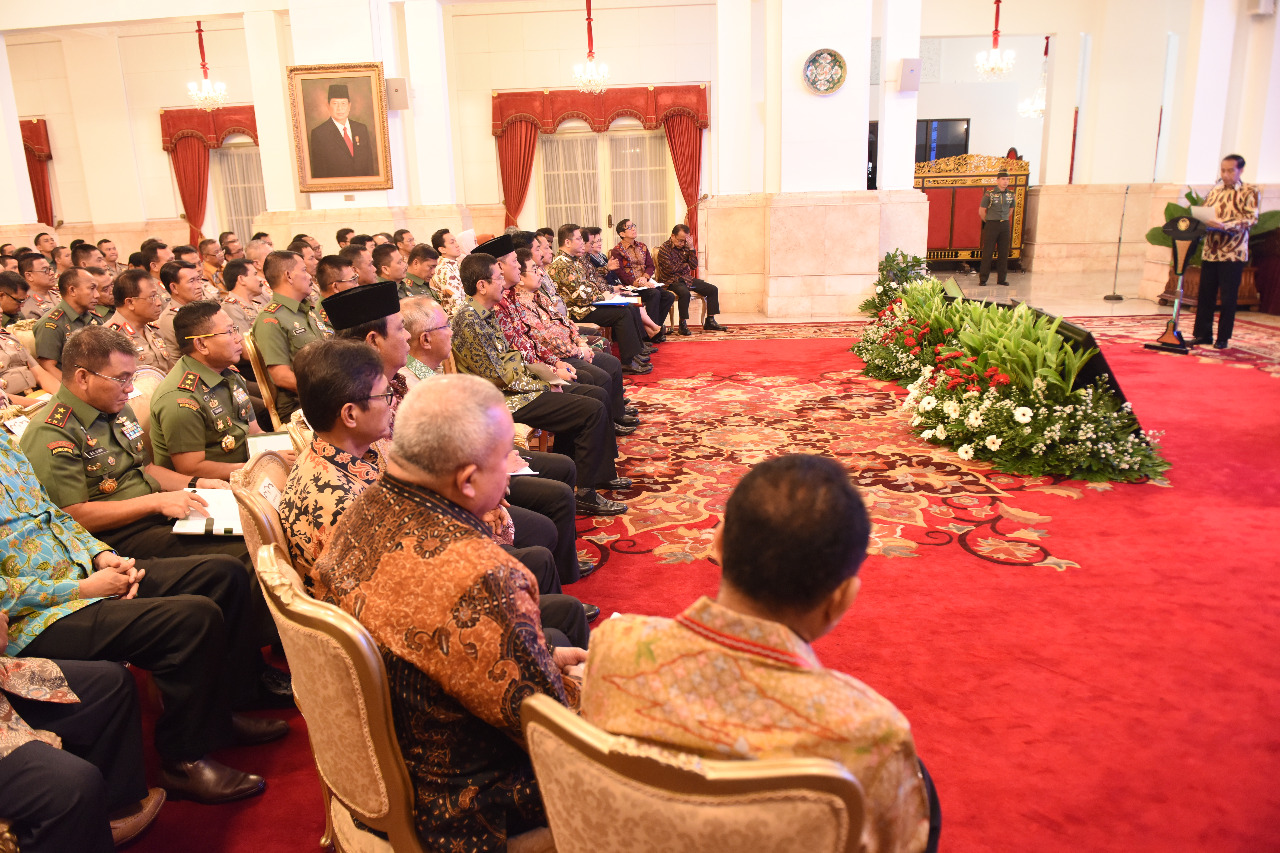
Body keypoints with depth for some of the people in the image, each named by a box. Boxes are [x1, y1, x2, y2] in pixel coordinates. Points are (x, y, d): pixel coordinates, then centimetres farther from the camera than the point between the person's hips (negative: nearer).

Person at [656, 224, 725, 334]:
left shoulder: (685, 247, 8)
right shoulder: (664, 249, -8)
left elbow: (694, 266, 2)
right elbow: (670, 269, -16)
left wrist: (691, 248, -8)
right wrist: (684, 265, -1)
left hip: (687, 279, 7)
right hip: (671, 281, -7)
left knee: (713, 289, -3)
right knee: (684, 293, -39)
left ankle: (709, 322, 1)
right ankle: (683, 324, -26)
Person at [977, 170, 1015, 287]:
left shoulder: (1011, 194, 7)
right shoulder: (989, 194, -6)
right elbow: (981, 211, -1)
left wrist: (1005, 220, 16)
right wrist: (989, 222, 6)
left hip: (1005, 225, 4)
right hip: (991, 225, -4)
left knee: (1004, 253, 5)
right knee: (987, 252, -4)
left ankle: (1002, 278, 11)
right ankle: (983, 279, 0)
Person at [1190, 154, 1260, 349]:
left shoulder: (1249, 191, -1)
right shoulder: (1214, 192, 15)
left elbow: (1252, 219, -11)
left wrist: (1224, 225, -25)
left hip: (1233, 252, -5)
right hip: (1210, 251, 5)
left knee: (1228, 297, 0)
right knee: (1205, 295, 5)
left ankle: (1223, 338, 7)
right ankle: (1203, 334, 13)